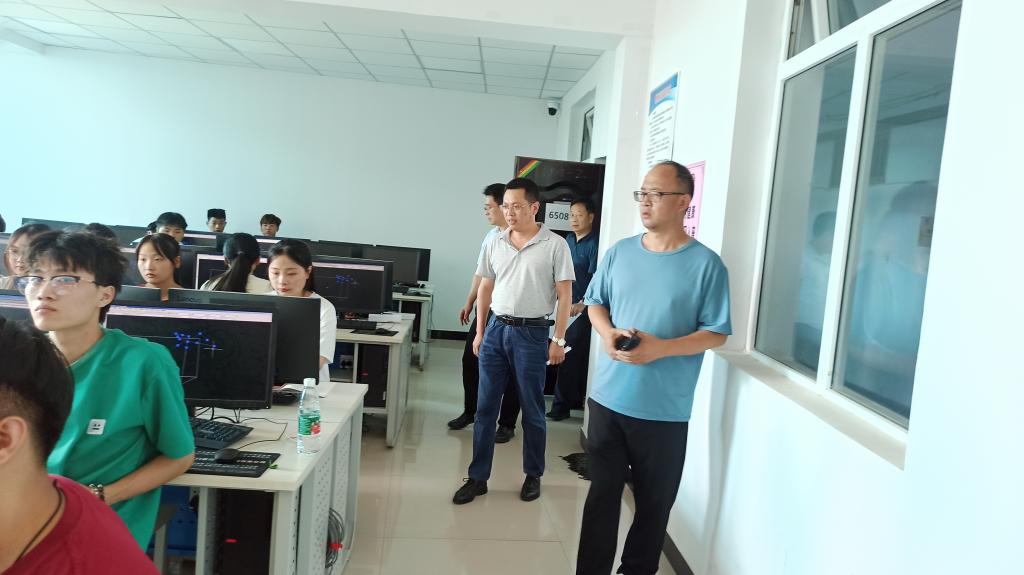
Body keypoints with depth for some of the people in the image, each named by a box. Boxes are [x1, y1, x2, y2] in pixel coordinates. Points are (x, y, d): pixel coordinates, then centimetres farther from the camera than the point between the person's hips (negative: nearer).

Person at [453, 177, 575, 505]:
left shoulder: (555, 245, -6)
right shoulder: (495, 244, 7)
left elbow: (564, 295, -5)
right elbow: (485, 288, 14)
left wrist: (558, 339, -9)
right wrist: (480, 332, 11)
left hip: (532, 333, -4)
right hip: (496, 329, 4)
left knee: (532, 410, 8)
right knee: (485, 407, 7)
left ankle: (533, 475, 26)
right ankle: (478, 478, 18)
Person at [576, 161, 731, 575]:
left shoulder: (706, 264, -8)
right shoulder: (620, 252, 4)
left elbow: (717, 332, -7)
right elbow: (595, 302, 14)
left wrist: (661, 348, -22)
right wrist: (608, 333, -9)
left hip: (664, 410, -3)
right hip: (608, 398, 3)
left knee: (654, 502, 13)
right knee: (602, 493, 13)